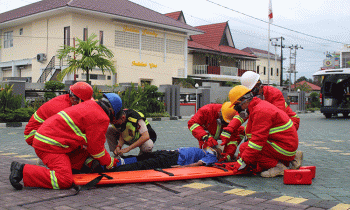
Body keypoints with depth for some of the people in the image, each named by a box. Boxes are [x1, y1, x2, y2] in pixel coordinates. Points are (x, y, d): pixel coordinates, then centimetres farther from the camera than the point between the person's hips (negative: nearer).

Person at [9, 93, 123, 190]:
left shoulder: (89, 105, 21)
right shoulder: (101, 118, -10)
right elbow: (96, 147, -4)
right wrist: (110, 162, 13)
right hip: (50, 145, -10)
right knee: (64, 181, -20)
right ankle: (23, 170, -16)